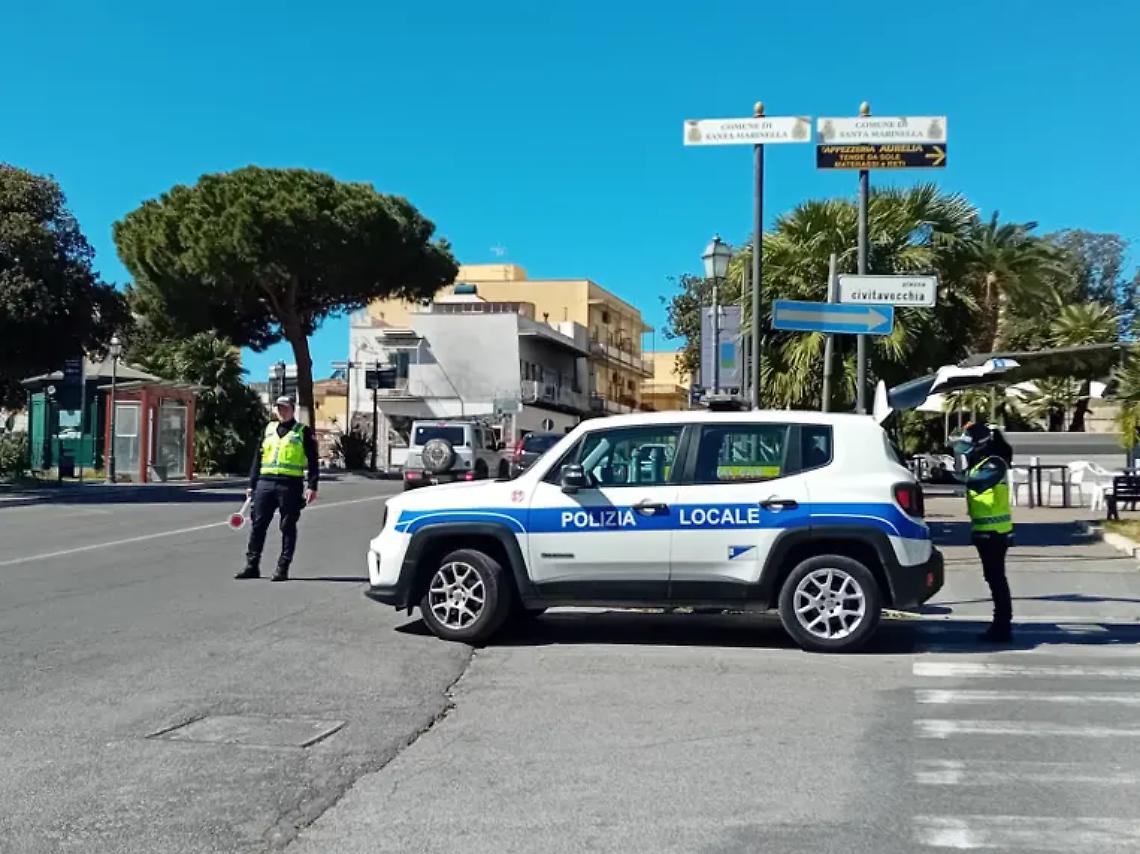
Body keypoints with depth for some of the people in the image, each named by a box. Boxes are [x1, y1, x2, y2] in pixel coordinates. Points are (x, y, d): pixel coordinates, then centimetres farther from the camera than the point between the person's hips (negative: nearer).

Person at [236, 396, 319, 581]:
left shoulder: (303, 432, 4)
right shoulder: (268, 430, 17)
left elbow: (313, 461, 0)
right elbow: (257, 459, 18)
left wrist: (312, 486, -10)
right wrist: (251, 485, 12)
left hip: (290, 485, -4)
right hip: (265, 483, 4)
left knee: (288, 527, 0)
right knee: (258, 525, 4)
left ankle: (283, 568, 6)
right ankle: (252, 566, 11)